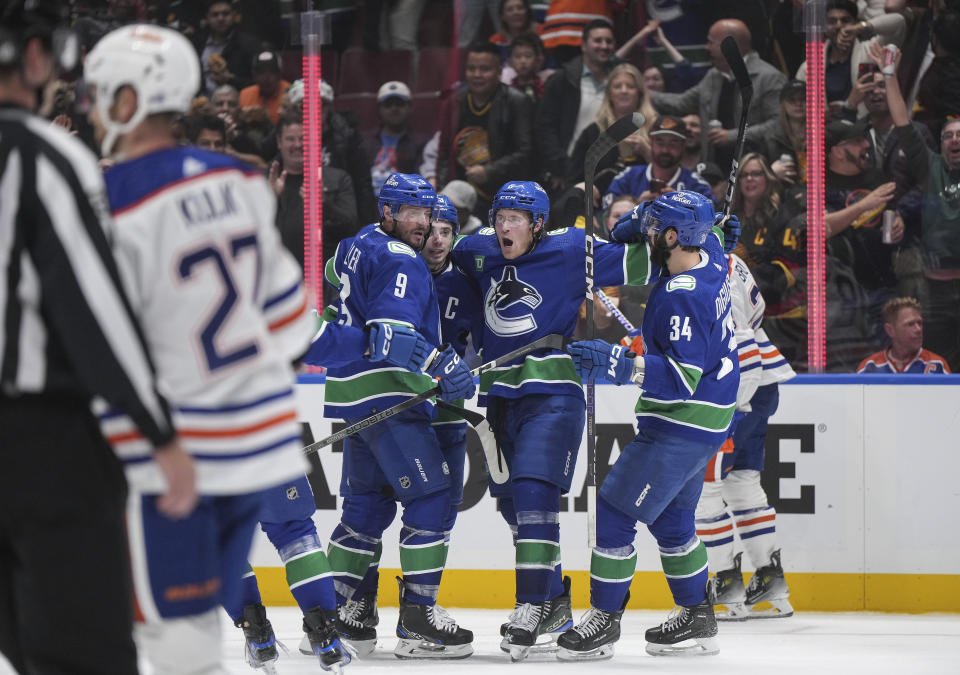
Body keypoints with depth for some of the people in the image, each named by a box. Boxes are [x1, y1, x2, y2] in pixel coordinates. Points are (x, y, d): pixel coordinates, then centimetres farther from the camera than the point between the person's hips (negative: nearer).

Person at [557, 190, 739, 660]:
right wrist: (640, 218, 5)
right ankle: (697, 620, 26)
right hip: (708, 416, 10)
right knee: (668, 517, 20)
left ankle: (605, 620, 1)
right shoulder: (709, 254, 0)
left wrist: (620, 364, -35)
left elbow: (682, 379, -31)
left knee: (614, 510, -6)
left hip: (684, 426, -10)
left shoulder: (683, 298, -27)